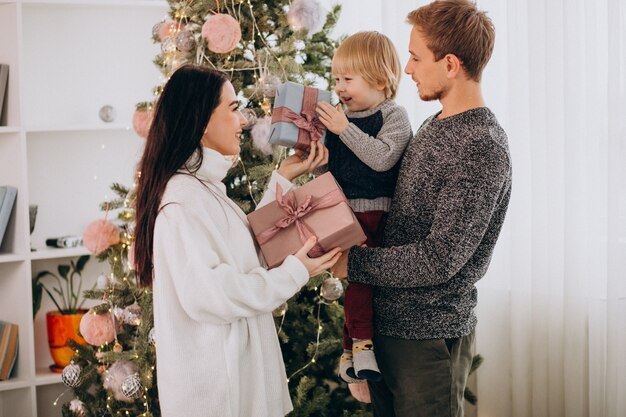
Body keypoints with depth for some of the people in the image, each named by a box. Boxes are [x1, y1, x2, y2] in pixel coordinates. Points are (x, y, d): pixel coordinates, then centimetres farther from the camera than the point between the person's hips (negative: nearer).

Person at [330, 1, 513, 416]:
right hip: (386, 321, 9)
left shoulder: (481, 148, -21)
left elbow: (438, 260, -24)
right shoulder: (434, 126, 9)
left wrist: (352, 261, -17)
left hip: (430, 337, -9)